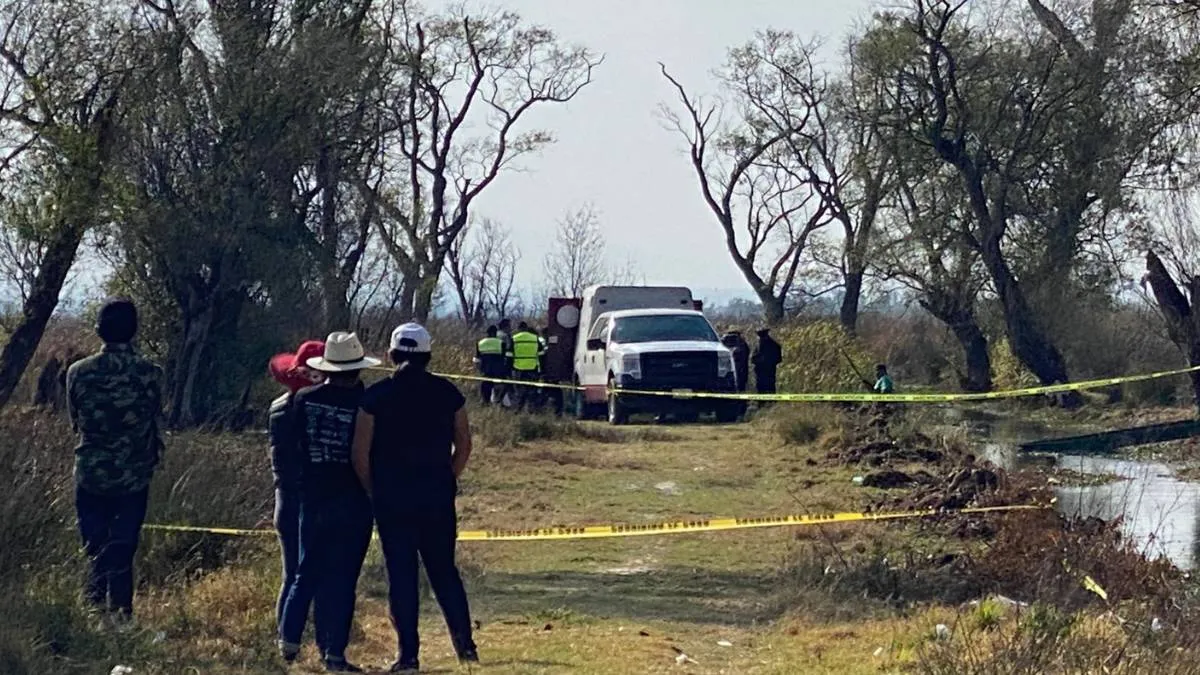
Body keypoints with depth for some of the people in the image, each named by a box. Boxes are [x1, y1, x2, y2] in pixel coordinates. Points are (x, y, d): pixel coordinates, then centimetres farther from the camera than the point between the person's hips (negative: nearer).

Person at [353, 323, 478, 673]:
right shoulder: (447, 392, 1)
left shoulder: (377, 395, -6)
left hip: (392, 497, -2)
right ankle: (465, 643, 10)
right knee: (444, 570, 14)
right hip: (437, 496, 2)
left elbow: (360, 453, -7)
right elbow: (463, 444, 5)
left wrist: (374, 491, 6)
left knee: (401, 574, 3)